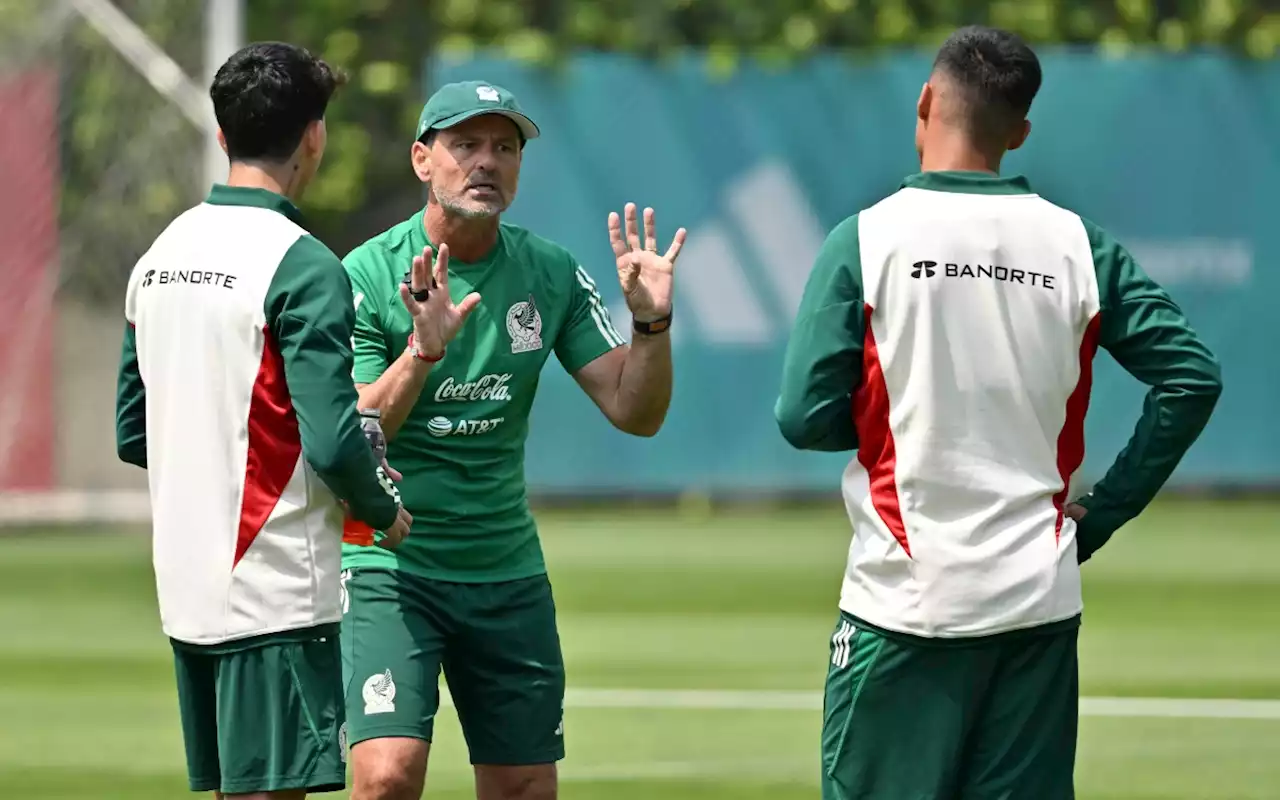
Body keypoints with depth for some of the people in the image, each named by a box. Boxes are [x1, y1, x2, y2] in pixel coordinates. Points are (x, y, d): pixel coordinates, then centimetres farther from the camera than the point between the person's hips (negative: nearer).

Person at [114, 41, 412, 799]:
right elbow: (333, 441, -19)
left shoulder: (161, 255, 10)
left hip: (187, 592, 8)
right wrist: (384, 513, -1)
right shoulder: (302, 266, -14)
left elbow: (135, 435, 16)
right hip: (277, 592, -8)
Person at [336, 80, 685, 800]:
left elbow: (636, 413, 1)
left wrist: (651, 321, -16)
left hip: (508, 571, 5)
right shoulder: (370, 276, -10)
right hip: (389, 566, -5)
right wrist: (423, 350, -32)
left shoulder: (551, 275, 2)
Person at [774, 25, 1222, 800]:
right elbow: (1191, 376, 0)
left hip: (906, 601, -3)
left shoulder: (867, 240, -6)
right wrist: (1100, 515, 6)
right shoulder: (1077, 244, 3)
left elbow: (806, 417, -8)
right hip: (1040, 602, 3)